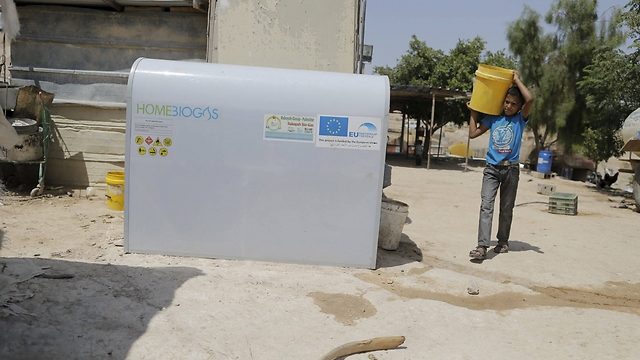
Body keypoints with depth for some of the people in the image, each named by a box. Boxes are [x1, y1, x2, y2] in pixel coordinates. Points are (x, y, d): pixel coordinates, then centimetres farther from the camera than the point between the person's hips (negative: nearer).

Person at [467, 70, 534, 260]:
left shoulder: (520, 119, 2)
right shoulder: (493, 119, 8)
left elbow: (530, 99, -16)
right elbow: (473, 134, 8)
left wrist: (517, 80, -6)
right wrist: (473, 112, 8)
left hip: (511, 169, -1)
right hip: (491, 168, 1)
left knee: (506, 208, 9)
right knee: (486, 205, -12)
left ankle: (503, 241, 27)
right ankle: (482, 246, -18)